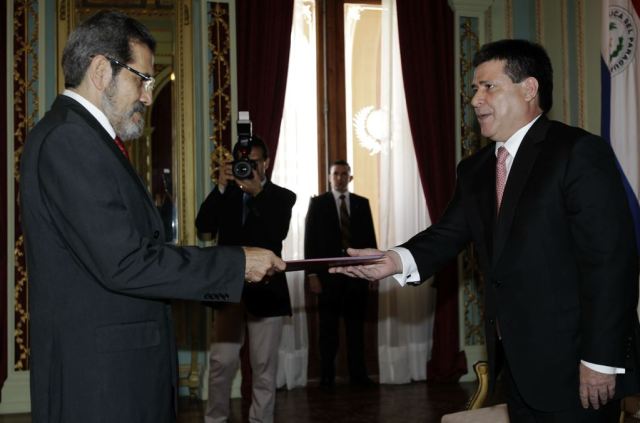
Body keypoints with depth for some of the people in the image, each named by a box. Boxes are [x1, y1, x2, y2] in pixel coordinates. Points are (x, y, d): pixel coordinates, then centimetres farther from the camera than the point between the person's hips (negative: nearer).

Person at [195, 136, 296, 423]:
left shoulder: (282, 196, 4)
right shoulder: (226, 193, 9)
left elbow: (279, 232, -14)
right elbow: (203, 226, -5)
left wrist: (257, 193, -24)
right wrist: (220, 187, -15)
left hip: (265, 289, -1)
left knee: (264, 366, 3)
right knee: (222, 361, 2)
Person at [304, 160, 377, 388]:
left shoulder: (362, 203, 11)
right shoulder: (318, 203, 4)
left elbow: (370, 238, 10)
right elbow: (310, 240, 0)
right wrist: (312, 273, -7)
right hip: (328, 273, -2)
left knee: (356, 326, 4)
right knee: (328, 328, 3)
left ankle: (358, 373, 11)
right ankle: (327, 376, 9)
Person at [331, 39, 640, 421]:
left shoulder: (580, 152, -11)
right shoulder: (475, 170, 12)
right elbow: (450, 233, 3)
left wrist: (601, 358, -18)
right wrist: (398, 261, -17)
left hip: (573, 367, -7)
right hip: (519, 367, 7)